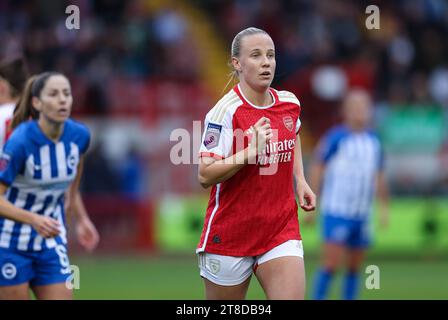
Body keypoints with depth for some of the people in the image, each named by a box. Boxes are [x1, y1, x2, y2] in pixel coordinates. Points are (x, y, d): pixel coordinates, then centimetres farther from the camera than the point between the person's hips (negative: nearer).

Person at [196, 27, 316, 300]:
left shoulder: (290, 103, 4)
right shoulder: (225, 111, -14)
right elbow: (205, 176, -20)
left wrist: (300, 180, 16)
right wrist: (251, 151, -28)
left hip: (282, 231, 4)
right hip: (229, 234, -4)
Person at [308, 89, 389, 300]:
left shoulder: (373, 140, 10)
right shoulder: (336, 138, -8)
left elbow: (379, 176, 20)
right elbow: (316, 169, -6)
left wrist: (384, 208, 18)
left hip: (362, 216, 6)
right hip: (337, 212, -6)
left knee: (355, 267, 8)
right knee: (331, 263, -12)